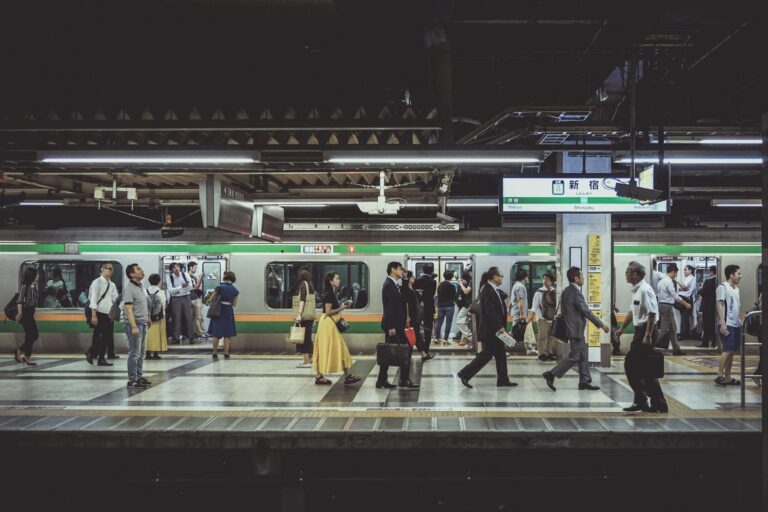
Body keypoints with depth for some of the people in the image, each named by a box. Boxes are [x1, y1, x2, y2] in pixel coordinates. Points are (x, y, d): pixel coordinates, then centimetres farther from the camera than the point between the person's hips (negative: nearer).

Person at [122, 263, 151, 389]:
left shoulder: (140, 286, 14)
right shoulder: (129, 288, -14)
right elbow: (128, 309, -20)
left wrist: (148, 318, 25)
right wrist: (134, 326, -26)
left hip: (142, 323, 9)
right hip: (134, 324, -9)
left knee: (141, 352, 15)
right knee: (134, 353, -6)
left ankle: (139, 377, 23)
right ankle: (132, 380, 0)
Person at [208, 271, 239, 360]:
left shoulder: (219, 287, -10)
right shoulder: (235, 290, 0)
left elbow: (211, 299, -5)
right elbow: (234, 304, 2)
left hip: (218, 311, -2)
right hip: (228, 312, 2)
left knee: (215, 333, 7)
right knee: (227, 334, 9)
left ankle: (214, 353, 5)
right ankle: (226, 353, 8)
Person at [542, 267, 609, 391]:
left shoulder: (566, 291, 10)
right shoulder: (575, 292, -19)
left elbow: (564, 311, 16)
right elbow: (586, 311, -20)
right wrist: (601, 325, -15)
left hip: (573, 328, 10)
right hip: (576, 329, -10)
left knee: (583, 356, 12)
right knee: (574, 356, -6)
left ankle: (585, 381, 15)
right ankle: (551, 374, -6)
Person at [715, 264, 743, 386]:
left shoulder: (736, 288, 18)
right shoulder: (723, 287, -7)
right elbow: (720, 305, -13)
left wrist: (741, 320, 14)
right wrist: (722, 323, -19)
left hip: (736, 324, 8)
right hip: (727, 325, -8)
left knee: (732, 351, 8)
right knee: (727, 350, -12)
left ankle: (727, 377, 12)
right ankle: (720, 376, -8)